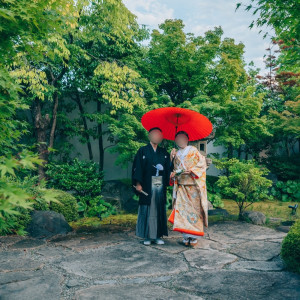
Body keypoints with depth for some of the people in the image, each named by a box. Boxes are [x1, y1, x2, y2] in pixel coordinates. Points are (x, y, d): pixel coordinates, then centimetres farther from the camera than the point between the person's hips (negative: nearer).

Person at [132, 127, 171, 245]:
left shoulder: (164, 153, 13)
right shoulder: (143, 151, 2)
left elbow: (168, 169, 11)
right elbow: (138, 167, -4)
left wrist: (167, 182, -3)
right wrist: (138, 183, -12)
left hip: (160, 186, 4)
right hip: (147, 186, -3)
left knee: (160, 210, 6)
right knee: (147, 210, 0)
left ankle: (158, 236, 15)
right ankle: (147, 236, 10)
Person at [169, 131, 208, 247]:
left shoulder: (193, 150, 4)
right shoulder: (177, 154, 16)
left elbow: (202, 163, -2)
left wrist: (192, 170, -14)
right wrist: (173, 174, -2)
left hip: (194, 185, -3)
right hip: (181, 186, 4)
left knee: (194, 208, -5)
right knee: (183, 209, -3)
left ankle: (194, 236, 2)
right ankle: (186, 236, 3)